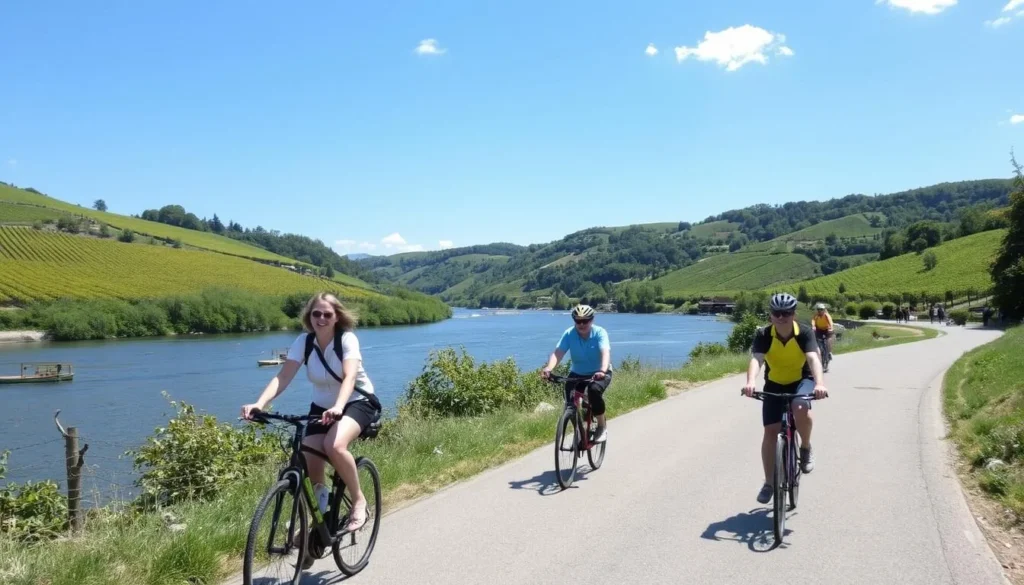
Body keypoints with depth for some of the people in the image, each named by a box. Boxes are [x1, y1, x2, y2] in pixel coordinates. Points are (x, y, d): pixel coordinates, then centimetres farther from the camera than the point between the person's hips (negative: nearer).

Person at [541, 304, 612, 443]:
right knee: (570, 398, -18)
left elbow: (605, 353, -37)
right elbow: (558, 353, -28)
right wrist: (548, 368, -48)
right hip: (577, 373, 3)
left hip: (599, 373, -3)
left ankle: (602, 426, -11)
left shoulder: (600, 332, -21)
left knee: (594, 390, -33)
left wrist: (603, 370, -57)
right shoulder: (569, 334, -16)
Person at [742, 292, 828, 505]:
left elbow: (813, 359, -36)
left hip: (801, 380, -1)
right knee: (771, 431, -7)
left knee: (801, 410, -34)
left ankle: (806, 448, -4)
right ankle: (769, 482, 8)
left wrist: (820, 383, -55)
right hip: (774, 384, 1)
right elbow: (756, 359, -35)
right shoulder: (763, 335, -20)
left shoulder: (804, 334, -21)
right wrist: (750, 382, -55)